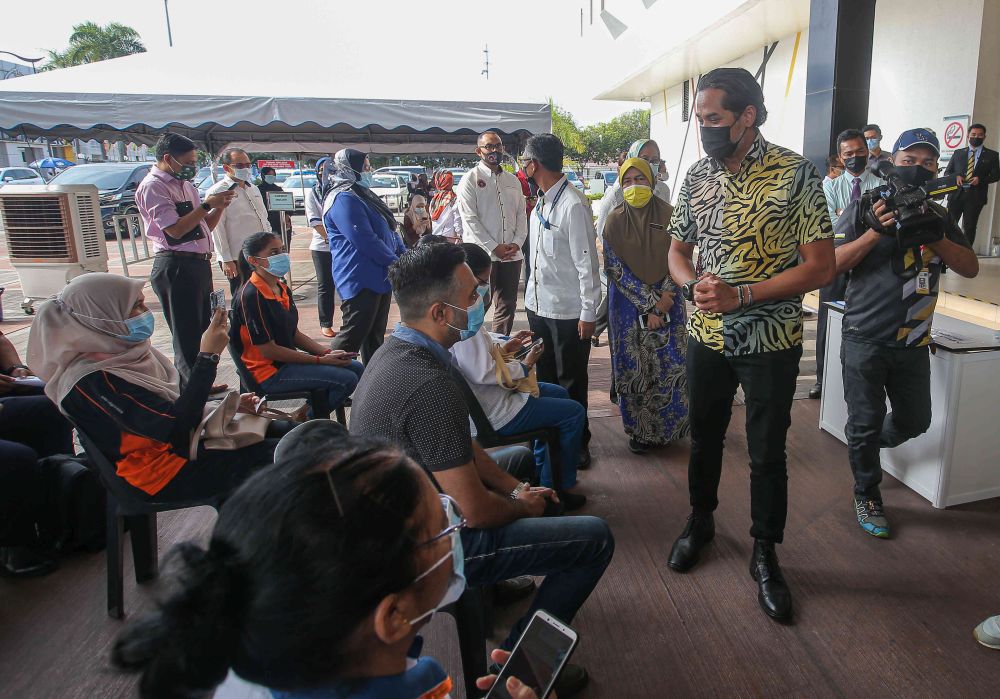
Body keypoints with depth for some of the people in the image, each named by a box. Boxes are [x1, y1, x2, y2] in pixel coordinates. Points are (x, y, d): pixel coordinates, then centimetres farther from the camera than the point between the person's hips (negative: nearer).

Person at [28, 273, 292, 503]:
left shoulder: (121, 352, 1)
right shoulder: (93, 381, -26)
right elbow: (175, 428, -31)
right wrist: (208, 356, -30)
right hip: (166, 472, -8)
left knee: (285, 431, 3)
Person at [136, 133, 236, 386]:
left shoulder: (184, 184, 17)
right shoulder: (153, 186, -11)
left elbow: (205, 226, 20)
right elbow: (176, 229, -19)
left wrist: (219, 206, 4)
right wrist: (207, 204, -15)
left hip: (199, 263, 9)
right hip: (176, 267, -9)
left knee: (201, 330, 17)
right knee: (187, 336, -3)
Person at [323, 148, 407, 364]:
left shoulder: (362, 194, 17)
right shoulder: (344, 199, -16)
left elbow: (389, 229, 21)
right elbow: (365, 240, -23)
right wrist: (396, 263, -14)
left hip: (379, 277, 10)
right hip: (361, 279, -10)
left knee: (375, 334, 16)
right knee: (353, 335, -6)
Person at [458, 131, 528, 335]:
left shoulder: (513, 181, 15)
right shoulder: (470, 179, -2)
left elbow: (521, 215, 13)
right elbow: (470, 219, -9)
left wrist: (516, 243, -5)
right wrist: (494, 247, -15)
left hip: (512, 255, 6)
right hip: (482, 254, -5)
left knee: (507, 306, 11)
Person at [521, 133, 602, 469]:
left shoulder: (573, 205, -19)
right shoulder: (541, 202, 7)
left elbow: (587, 262, -19)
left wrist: (588, 312, -17)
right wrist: (532, 296, 14)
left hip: (568, 312, -8)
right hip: (538, 305, 8)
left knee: (571, 382, 6)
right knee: (545, 377, 20)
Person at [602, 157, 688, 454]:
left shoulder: (668, 215, -1)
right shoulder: (614, 220, -3)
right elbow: (615, 267, -7)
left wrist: (664, 298, -12)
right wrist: (647, 304, -12)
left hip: (667, 303, 1)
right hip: (629, 304, 0)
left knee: (671, 364, -2)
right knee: (634, 366, 3)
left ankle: (668, 425, 17)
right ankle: (640, 429, 19)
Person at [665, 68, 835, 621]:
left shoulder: (795, 175, -12)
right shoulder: (697, 176, 2)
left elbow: (821, 266, -14)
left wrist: (742, 295, -22)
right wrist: (693, 285, -14)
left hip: (770, 343, -4)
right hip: (706, 337, 4)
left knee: (767, 454, 8)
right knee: (704, 437, 19)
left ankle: (764, 553, 28)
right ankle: (700, 520, 42)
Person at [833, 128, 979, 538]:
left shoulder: (939, 217, 10)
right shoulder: (865, 208, -3)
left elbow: (970, 269, 0)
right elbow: (833, 263, -10)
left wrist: (934, 236, -16)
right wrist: (877, 231, -22)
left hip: (913, 343, 4)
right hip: (865, 340, -4)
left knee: (915, 420, 14)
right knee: (865, 423, 4)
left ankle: (867, 445, 44)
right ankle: (867, 493, 24)